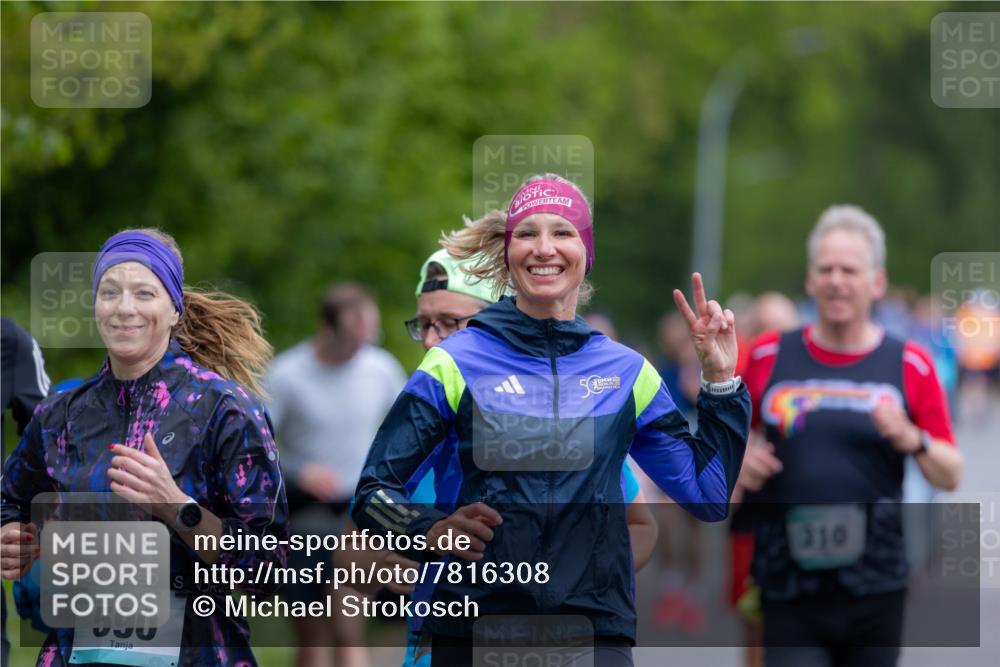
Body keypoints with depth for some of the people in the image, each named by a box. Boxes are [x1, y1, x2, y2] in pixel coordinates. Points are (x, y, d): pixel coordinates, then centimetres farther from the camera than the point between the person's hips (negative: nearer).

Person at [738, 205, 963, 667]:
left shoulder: (910, 365, 5)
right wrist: (738, 463, -6)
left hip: (875, 593, 1)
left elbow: (950, 476, 6)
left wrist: (911, 439, -13)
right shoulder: (768, 357, 6)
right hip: (789, 590, -1)